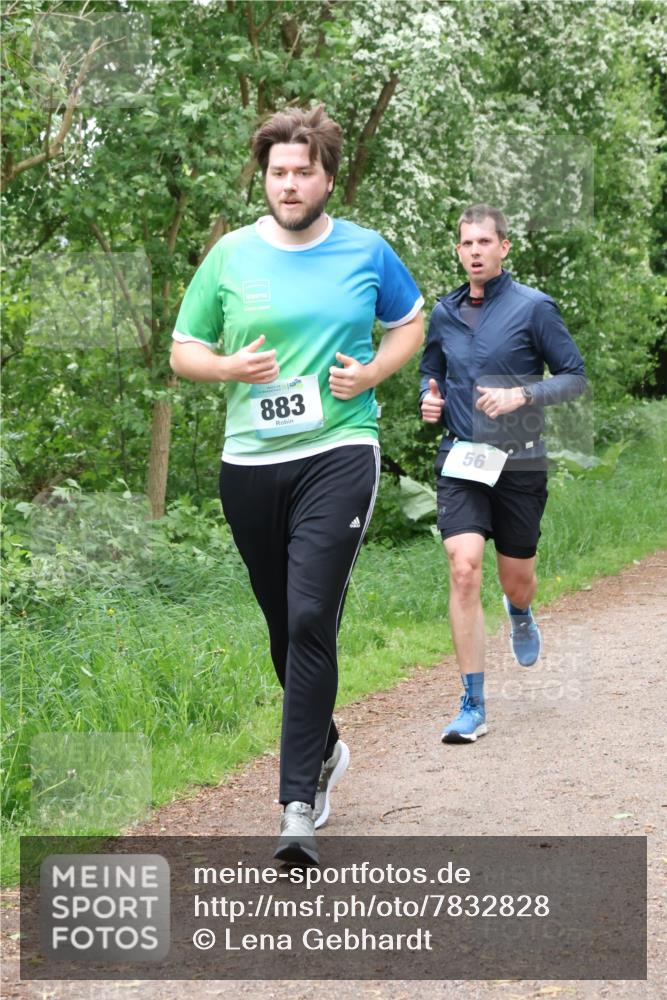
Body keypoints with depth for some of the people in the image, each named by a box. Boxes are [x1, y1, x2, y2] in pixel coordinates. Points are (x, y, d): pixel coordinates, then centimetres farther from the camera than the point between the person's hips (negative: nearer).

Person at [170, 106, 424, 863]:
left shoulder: (366, 252, 3)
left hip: (340, 453, -3)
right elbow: (183, 352, 10)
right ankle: (323, 748, 38)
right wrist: (231, 367, -12)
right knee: (283, 624, 13)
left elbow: (411, 325, 18)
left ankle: (299, 801, -12)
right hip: (250, 461, 3)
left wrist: (370, 374, -1)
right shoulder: (229, 256, 4)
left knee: (311, 620, -15)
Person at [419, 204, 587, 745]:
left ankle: (521, 615, 51)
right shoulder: (445, 313, 7)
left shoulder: (534, 307, -5)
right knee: (464, 569, -16)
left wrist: (522, 394, -20)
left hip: (519, 462, -2)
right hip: (461, 461, 2)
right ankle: (473, 705, -12)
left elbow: (576, 377, -4)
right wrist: (429, 397, 1)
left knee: (517, 580, 10)